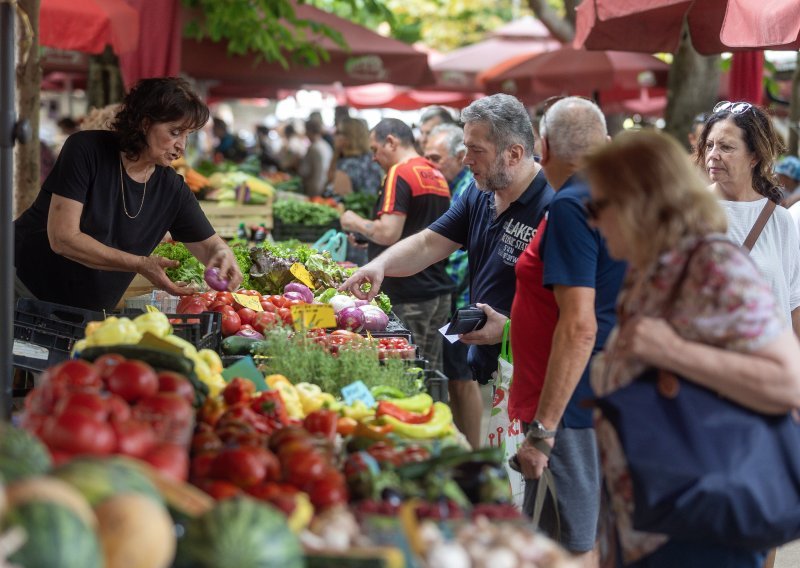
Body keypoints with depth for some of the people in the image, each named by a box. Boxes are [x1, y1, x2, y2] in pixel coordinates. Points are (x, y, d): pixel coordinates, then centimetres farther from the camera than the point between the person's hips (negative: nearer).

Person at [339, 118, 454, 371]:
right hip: (438, 291, 9)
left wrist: (356, 223, -3)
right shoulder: (437, 176, 15)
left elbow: (388, 234, -22)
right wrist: (368, 235, 24)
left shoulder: (399, 173, -12)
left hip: (408, 298, -9)